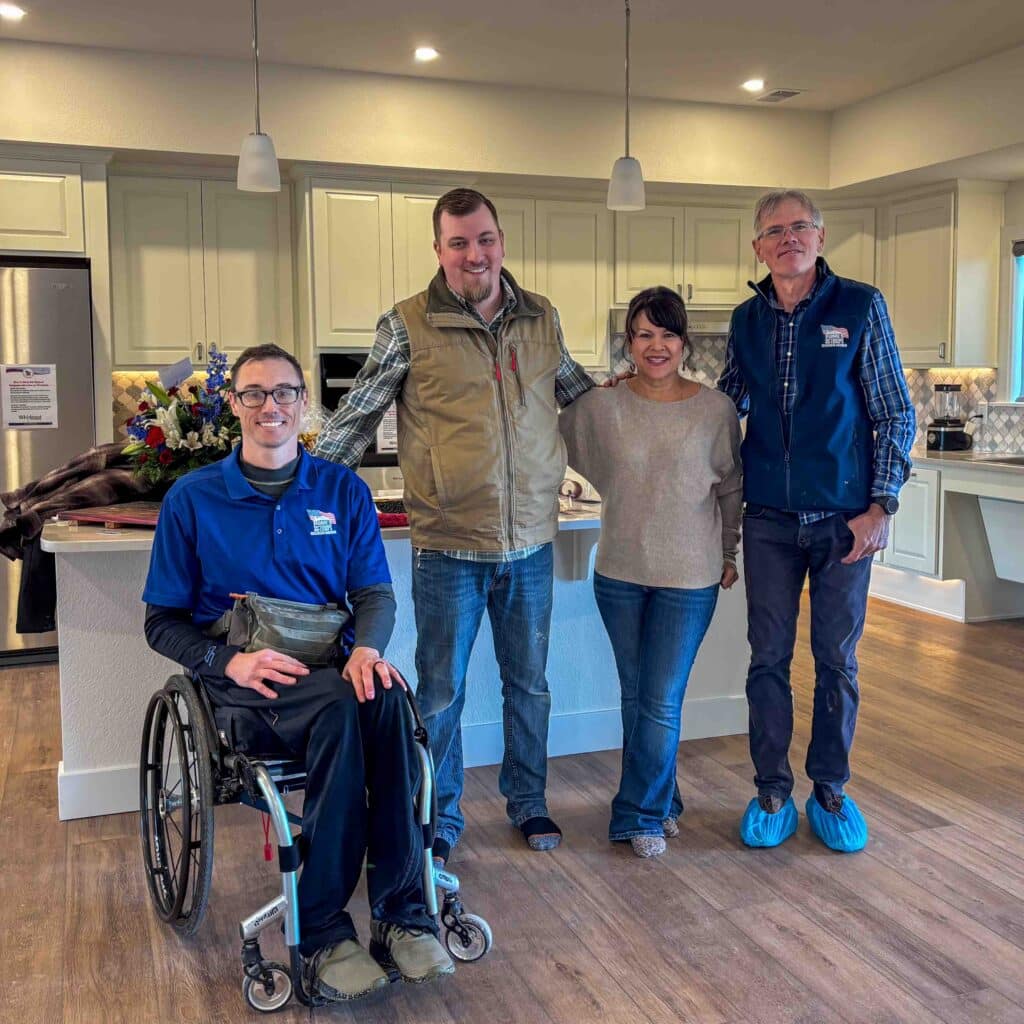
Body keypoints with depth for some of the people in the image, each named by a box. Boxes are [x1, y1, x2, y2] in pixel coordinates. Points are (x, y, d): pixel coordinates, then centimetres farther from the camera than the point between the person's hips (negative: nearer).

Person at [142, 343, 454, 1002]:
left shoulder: (342, 490, 13)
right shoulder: (193, 498, 7)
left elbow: (376, 593, 8)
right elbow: (163, 621, 7)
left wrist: (366, 648, -16)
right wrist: (230, 660, -14)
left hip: (333, 672, 2)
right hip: (244, 688, -2)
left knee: (383, 693, -34)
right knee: (340, 705, -35)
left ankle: (402, 910, -26)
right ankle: (322, 928, -24)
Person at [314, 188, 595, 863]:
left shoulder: (542, 318, 5)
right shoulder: (409, 326, -6)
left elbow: (577, 391, 23)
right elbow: (357, 417, 0)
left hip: (531, 542, 4)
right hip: (448, 547, -3)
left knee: (529, 683, 17)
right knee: (441, 692, 8)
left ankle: (528, 801, 37)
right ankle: (441, 818, 28)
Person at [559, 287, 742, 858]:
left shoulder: (716, 409, -4)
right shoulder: (599, 407, -3)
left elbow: (731, 489, 8)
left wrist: (728, 553, 13)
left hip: (689, 578, -2)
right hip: (620, 574, 2)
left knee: (662, 703, -1)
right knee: (636, 698, 13)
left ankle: (642, 814, 16)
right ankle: (660, 803, 31)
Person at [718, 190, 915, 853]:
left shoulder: (861, 307, -3)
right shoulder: (747, 320, 6)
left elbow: (896, 415, -1)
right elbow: (728, 401, 18)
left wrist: (881, 507, -8)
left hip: (844, 517, -2)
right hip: (770, 518, 2)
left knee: (838, 659, 7)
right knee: (769, 657, 7)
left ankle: (831, 790, 24)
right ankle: (773, 792, 21)